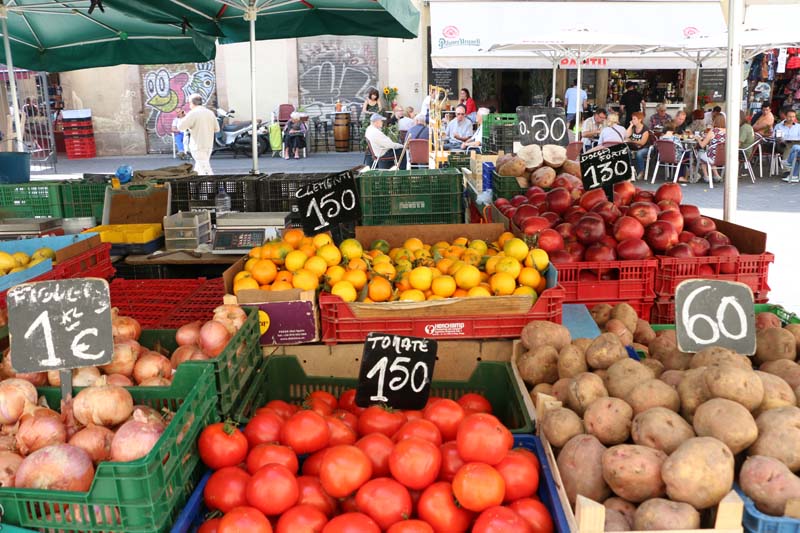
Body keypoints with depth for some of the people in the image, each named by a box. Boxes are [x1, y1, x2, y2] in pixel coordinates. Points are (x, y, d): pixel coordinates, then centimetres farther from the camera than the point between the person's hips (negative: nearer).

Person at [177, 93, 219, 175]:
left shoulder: (193, 114, -13)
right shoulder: (210, 113, 5)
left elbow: (180, 127, -12)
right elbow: (216, 129, 11)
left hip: (198, 146, -7)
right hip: (209, 145, 7)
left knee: (205, 169, -6)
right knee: (198, 167, 19)